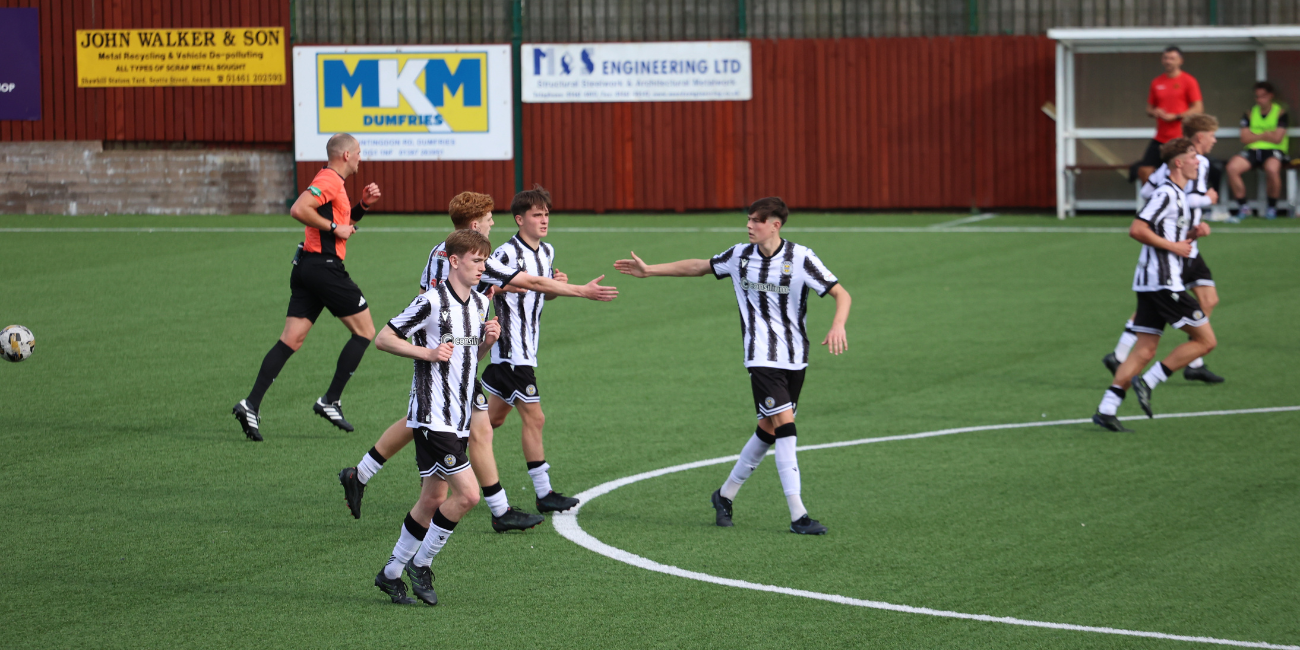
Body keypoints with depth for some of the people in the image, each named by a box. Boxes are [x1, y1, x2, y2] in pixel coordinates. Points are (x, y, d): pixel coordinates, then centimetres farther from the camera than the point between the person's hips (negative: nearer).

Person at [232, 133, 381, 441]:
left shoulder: (332, 181, 20)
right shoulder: (329, 180, -11)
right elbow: (298, 210, -25)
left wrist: (363, 205, 17)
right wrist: (335, 227, -18)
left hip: (307, 266, 9)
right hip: (325, 267, -9)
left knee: (291, 339, 2)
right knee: (365, 331, 4)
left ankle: (251, 405, -9)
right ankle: (330, 401, 2)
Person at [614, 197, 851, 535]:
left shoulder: (801, 258, -8)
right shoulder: (741, 255, 2)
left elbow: (842, 295, -10)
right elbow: (698, 266, 18)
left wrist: (838, 326, -30)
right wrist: (650, 270, 19)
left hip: (795, 359, 1)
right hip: (763, 357, -1)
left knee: (769, 429, 7)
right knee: (785, 424, -15)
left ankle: (725, 494, 28)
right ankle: (797, 515, -17)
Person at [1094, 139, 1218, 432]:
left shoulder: (1177, 195, 19)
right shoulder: (1166, 193, -11)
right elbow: (1137, 230, -18)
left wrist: (1190, 235, 11)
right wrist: (1174, 246, -15)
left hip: (1151, 283, 10)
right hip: (1163, 281, -10)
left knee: (1144, 350, 6)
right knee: (1205, 340, -5)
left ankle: (1107, 409, 0)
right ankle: (1147, 382, -7)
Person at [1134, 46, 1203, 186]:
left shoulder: (1189, 81, -2)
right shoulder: (1156, 82, 12)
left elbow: (1198, 108, -7)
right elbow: (1149, 107, 20)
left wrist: (1175, 116, -16)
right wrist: (1154, 112, -4)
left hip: (1181, 138, -5)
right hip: (1160, 138, 5)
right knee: (1144, 170, -3)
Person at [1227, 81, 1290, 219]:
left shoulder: (1280, 113, 3)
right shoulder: (1250, 113, 13)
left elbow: (1277, 138, -8)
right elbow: (1245, 138, 4)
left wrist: (1255, 136, 1)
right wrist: (1265, 135, -4)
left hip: (1274, 151, -4)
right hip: (1253, 151, 4)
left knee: (1272, 169, -39)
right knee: (1232, 167, -26)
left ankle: (1272, 208, -15)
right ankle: (1243, 207, -9)